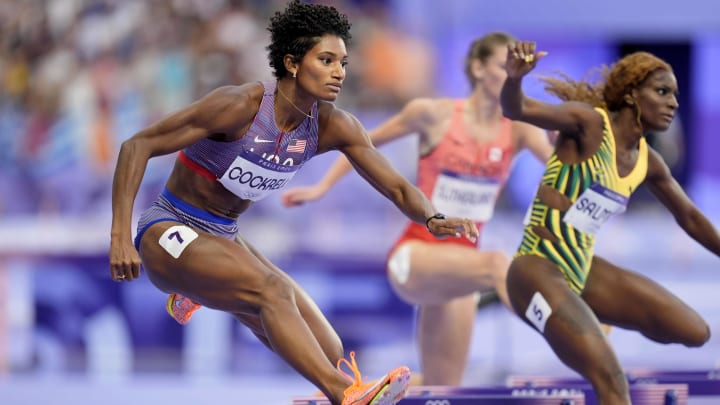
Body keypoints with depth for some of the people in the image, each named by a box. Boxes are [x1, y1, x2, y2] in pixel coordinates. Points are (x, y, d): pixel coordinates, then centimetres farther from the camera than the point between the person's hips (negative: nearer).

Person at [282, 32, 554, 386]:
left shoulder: (518, 129, 1)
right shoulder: (433, 115, -5)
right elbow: (364, 142, 9)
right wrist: (321, 188, 8)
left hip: (456, 269, 5)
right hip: (414, 257, -5)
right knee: (498, 264, -37)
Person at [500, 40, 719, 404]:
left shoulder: (647, 162, 8)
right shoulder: (589, 124, -14)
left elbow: (690, 218, 24)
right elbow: (518, 110, -30)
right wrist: (514, 79, -52)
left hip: (584, 271, 9)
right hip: (539, 270, -9)